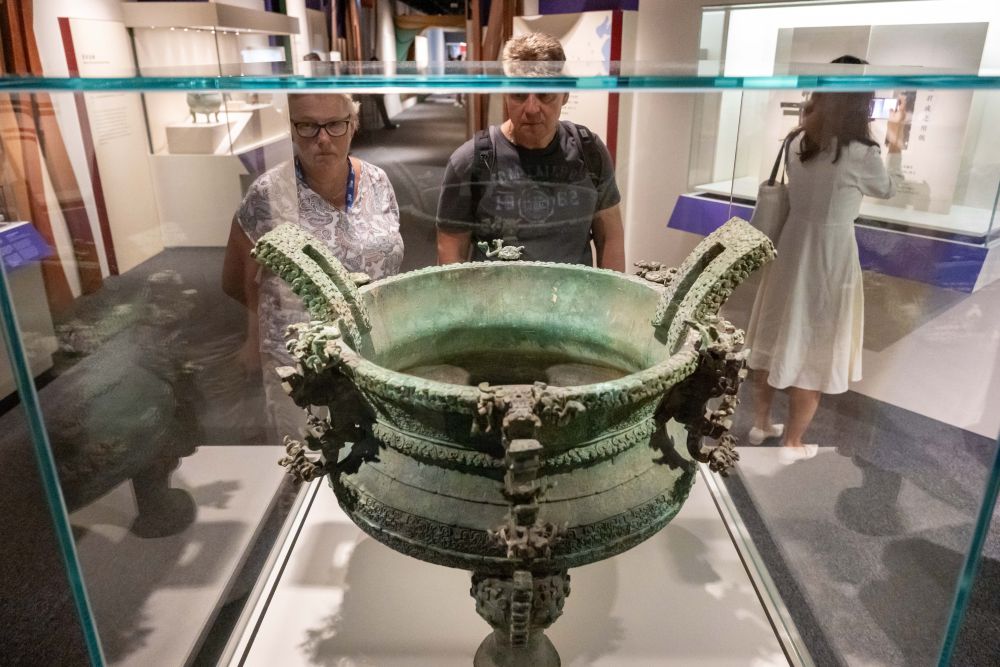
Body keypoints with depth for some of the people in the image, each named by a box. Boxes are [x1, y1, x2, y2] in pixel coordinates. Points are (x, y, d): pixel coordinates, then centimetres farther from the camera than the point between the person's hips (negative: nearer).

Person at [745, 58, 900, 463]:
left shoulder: (799, 142, -1)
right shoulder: (862, 154, -16)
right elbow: (886, 191, 4)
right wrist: (892, 155, 21)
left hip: (791, 247, 6)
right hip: (829, 258, -6)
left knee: (776, 338, 18)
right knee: (813, 351, 8)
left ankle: (761, 423, 33)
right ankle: (792, 444, 21)